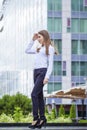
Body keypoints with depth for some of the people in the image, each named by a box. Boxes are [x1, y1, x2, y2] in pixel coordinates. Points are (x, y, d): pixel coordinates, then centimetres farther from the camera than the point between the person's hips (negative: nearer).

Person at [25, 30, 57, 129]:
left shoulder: (50, 48, -1)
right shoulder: (39, 49, 21)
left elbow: (50, 64, -8)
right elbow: (27, 51, 31)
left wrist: (47, 77, -17)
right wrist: (33, 40, 22)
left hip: (43, 72, -8)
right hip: (36, 72, 8)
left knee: (34, 94, -16)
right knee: (39, 95, 6)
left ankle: (36, 118, -16)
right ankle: (42, 117, 8)